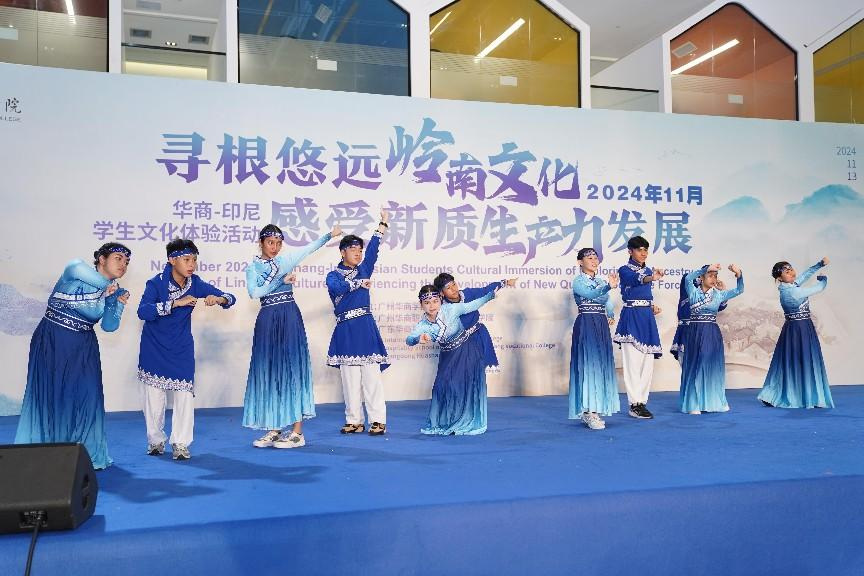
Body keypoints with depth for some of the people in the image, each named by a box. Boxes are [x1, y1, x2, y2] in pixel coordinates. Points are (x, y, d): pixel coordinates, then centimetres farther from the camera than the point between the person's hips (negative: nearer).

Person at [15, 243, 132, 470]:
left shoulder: (116, 292, 6)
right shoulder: (74, 271, -8)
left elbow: (109, 326, 1)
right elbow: (76, 268, -33)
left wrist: (119, 303, -13)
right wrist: (108, 285, -21)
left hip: (83, 348, 5)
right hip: (51, 343, -4)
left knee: (87, 396, -1)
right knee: (49, 395, -1)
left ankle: (88, 453, 11)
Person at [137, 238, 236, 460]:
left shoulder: (195, 283, -9)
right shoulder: (156, 283, -17)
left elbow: (229, 298, -6)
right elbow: (143, 311, -32)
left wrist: (217, 299, -29)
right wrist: (176, 303, -39)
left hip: (182, 349, 2)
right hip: (155, 349, -2)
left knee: (185, 393, -4)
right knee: (155, 396, 7)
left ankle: (180, 443, 9)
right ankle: (156, 441, 26)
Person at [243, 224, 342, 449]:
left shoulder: (286, 260, 11)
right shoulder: (253, 267, 8)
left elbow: (309, 248, 1)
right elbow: (254, 293, -7)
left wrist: (330, 234, -9)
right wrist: (281, 281, -8)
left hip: (290, 318, -1)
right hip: (267, 320, 1)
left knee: (292, 367, -5)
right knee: (268, 371, 3)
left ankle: (297, 432, -4)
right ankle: (274, 429, 11)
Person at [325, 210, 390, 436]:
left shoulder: (363, 270, 14)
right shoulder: (333, 275, 7)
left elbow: (373, 249, 5)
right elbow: (336, 287, -15)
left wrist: (383, 224, 1)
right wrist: (359, 283, -15)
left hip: (365, 326, 1)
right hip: (345, 329, -1)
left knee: (371, 373, -4)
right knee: (350, 376, 2)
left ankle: (378, 420, -2)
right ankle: (354, 420, 9)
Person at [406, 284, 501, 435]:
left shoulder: (451, 309, -23)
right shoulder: (423, 325, -17)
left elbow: (474, 305, -13)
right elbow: (409, 339, -34)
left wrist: (493, 293, -15)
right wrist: (418, 339, -57)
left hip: (468, 349, -3)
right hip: (449, 355, 3)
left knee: (468, 385, -3)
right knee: (443, 386, -1)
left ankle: (468, 422, 12)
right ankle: (444, 423, 18)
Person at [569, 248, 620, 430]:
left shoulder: (601, 281, 15)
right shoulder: (578, 281, -5)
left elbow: (608, 302, 12)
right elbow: (590, 295, -26)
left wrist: (611, 316, -5)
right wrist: (609, 286, -39)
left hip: (602, 325, 7)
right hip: (586, 324, -7)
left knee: (602, 364, 7)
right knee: (588, 363, -9)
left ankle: (595, 410, 15)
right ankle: (588, 411, -7)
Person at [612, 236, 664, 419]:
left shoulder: (648, 270, 16)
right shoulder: (624, 270, -5)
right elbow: (636, 279, -28)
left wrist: (653, 306, 5)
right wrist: (651, 278, -48)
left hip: (647, 317, 7)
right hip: (631, 316, -7)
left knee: (648, 362, 5)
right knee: (633, 361, -9)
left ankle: (641, 401, 11)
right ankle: (635, 404, -6)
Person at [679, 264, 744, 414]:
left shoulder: (719, 294, 8)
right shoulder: (694, 292, 0)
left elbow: (739, 290, 3)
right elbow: (688, 278, -18)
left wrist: (739, 275, -15)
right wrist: (707, 268, -22)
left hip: (712, 333, 3)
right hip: (695, 332, -3)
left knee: (713, 366, 6)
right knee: (695, 366, 0)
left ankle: (713, 401, 17)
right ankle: (694, 404, 4)